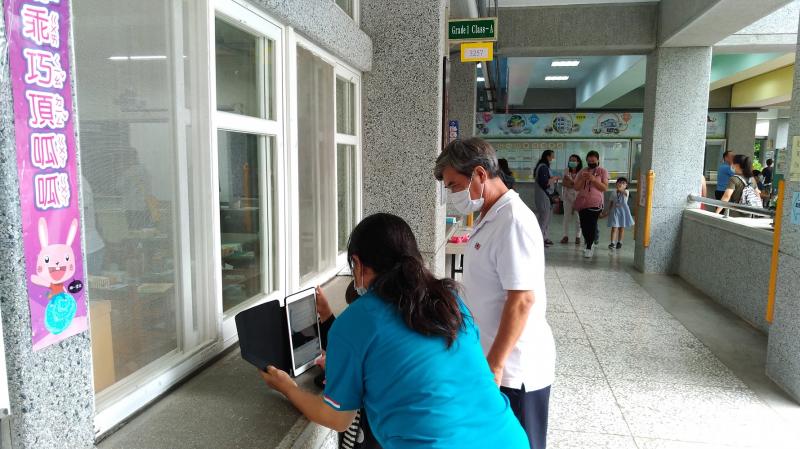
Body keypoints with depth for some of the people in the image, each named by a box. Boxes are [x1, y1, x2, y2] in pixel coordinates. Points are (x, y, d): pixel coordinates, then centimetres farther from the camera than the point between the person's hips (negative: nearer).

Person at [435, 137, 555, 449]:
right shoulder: (489, 218, 9)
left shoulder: (513, 220, -21)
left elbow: (522, 299, -25)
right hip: (491, 360, 9)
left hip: (513, 369, -9)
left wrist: (494, 365, -22)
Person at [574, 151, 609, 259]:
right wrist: (582, 179, -9)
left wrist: (594, 179, -16)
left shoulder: (603, 171, 4)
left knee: (591, 225, -12)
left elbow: (605, 188, -5)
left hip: (595, 203, -4)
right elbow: (576, 187, 10)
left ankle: (589, 247, -2)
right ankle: (591, 244, 26)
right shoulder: (582, 171, 13)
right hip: (582, 203, 4)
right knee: (584, 225, 6)